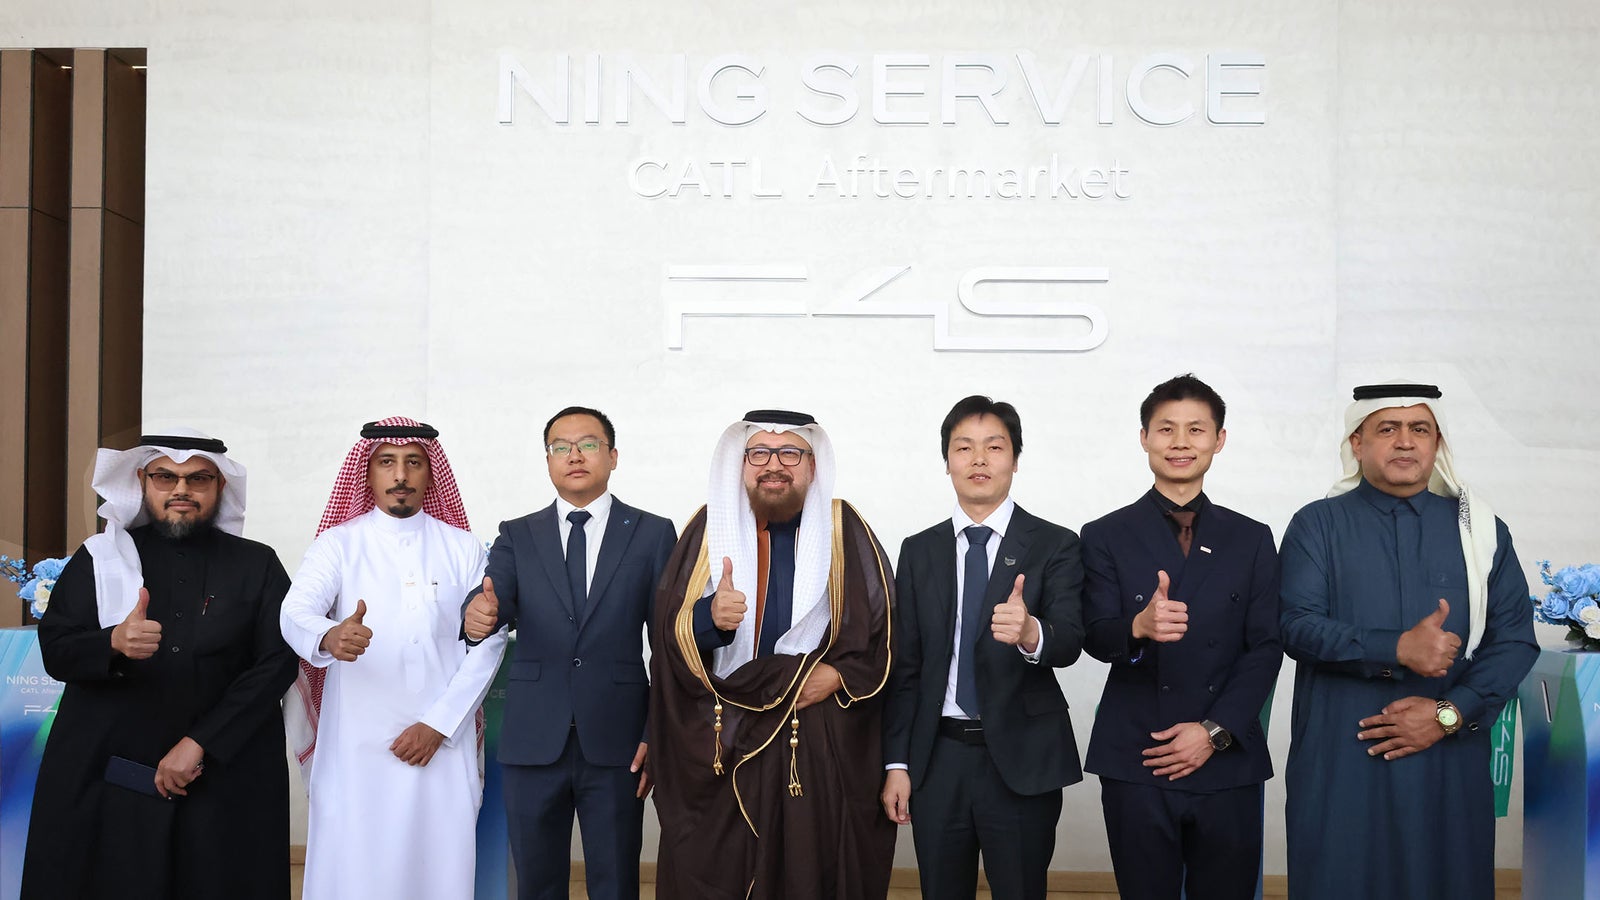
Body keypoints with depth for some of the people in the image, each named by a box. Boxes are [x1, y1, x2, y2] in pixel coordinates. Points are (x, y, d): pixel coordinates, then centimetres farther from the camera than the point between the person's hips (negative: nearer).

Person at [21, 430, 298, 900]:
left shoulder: (258, 566, 3)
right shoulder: (100, 557, 7)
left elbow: (276, 664, -4)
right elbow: (54, 650, 1)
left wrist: (199, 743, -12)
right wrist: (113, 643, -21)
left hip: (225, 783, -1)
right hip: (106, 784, 1)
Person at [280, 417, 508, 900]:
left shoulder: (464, 548, 7)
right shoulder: (338, 543, 4)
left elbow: (488, 641, 3)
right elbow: (295, 614, -12)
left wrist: (439, 724, -6)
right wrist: (329, 637, -35)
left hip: (443, 742, 1)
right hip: (356, 744, -1)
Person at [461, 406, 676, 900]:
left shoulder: (653, 534, 4)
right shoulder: (517, 536, 9)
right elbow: (493, 596, -9)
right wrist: (478, 616, -33)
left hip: (616, 742, -1)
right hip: (533, 742, 2)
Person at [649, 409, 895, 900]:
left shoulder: (844, 529, 3)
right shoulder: (711, 527, 4)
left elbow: (884, 629, 2)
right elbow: (670, 633, -1)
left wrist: (841, 674, -13)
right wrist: (709, 617, -21)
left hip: (825, 750, 0)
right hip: (722, 749, 1)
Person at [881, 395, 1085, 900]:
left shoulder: (1055, 546, -2)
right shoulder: (919, 552, 6)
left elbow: (1070, 640, -16)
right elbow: (904, 665, 6)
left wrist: (1031, 633, -39)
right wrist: (896, 763, 2)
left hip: (1023, 762, -3)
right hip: (936, 760, 3)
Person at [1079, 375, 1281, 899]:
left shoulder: (1252, 540, 9)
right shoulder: (1106, 537, 3)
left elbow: (1265, 648, 4)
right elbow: (1094, 638, -6)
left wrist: (1215, 731, -8)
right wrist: (1138, 627, -28)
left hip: (1228, 765, 2)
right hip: (1135, 767, -1)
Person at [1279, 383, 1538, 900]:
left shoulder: (1481, 530, 9)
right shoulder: (1316, 526, 2)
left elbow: (1515, 639, 3)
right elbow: (1297, 627, -8)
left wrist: (1450, 713, -10)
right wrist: (1397, 650, -20)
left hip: (1450, 760, 2)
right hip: (1338, 761, -2)